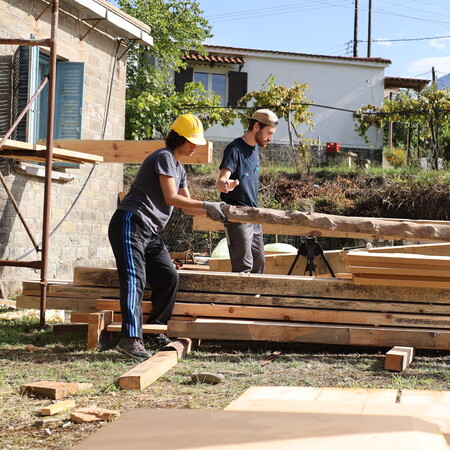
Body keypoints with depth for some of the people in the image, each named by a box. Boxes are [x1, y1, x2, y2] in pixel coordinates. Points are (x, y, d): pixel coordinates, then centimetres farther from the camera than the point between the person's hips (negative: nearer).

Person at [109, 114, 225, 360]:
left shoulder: (179, 168, 22)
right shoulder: (164, 157, -8)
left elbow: (186, 206, 23)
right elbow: (171, 198, -15)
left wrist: (213, 210, 9)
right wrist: (207, 206, -12)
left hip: (150, 233, 10)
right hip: (131, 224, -10)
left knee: (168, 277, 9)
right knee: (134, 280, -20)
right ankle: (131, 338, -29)